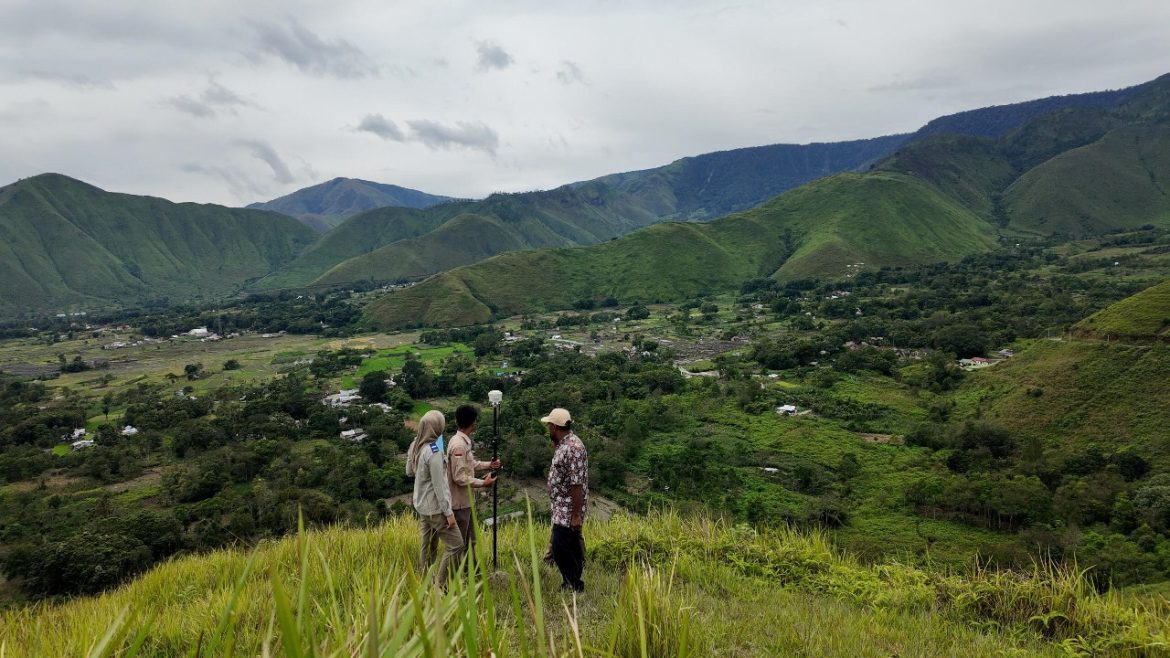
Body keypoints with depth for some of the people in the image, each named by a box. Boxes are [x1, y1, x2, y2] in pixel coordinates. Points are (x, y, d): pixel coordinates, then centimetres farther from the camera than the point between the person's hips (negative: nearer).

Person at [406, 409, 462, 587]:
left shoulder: (415, 446, 1)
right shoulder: (433, 452, -24)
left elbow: (409, 471, 18)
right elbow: (439, 485, -22)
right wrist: (448, 512, -16)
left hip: (422, 505, 9)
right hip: (435, 507, -9)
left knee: (428, 545, 17)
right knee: (455, 544, -1)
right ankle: (440, 585, 1)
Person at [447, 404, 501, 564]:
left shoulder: (465, 441, 5)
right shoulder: (458, 445, -25)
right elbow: (459, 478, -25)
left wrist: (488, 465, 11)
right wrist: (483, 483, -19)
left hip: (466, 499, 10)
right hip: (459, 501, -10)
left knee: (469, 539, 22)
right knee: (459, 543, 4)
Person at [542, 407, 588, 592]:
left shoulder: (573, 448, -21)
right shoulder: (563, 445, 10)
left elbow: (577, 484, -24)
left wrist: (576, 515, -23)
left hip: (569, 510, -9)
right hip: (562, 509, 9)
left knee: (560, 547, -7)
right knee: (569, 547, 15)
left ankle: (575, 586, 5)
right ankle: (572, 584, 24)